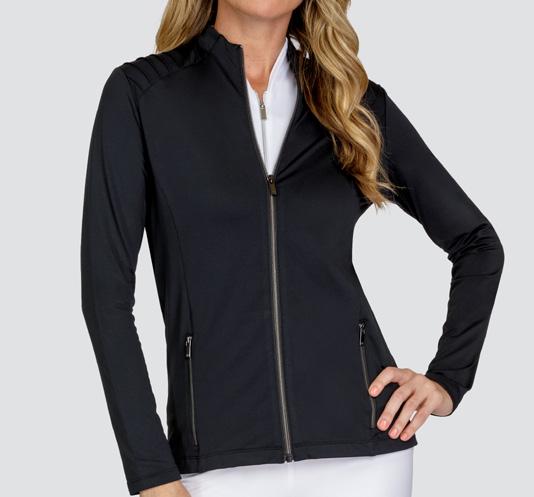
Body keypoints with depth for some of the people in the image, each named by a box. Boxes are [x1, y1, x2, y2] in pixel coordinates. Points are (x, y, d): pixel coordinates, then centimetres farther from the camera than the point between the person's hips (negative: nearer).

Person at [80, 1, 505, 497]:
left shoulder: (356, 102, 6)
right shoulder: (141, 91, 0)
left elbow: (476, 242, 17)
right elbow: (106, 286, -4)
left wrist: (447, 380, 6)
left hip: (359, 445, 2)